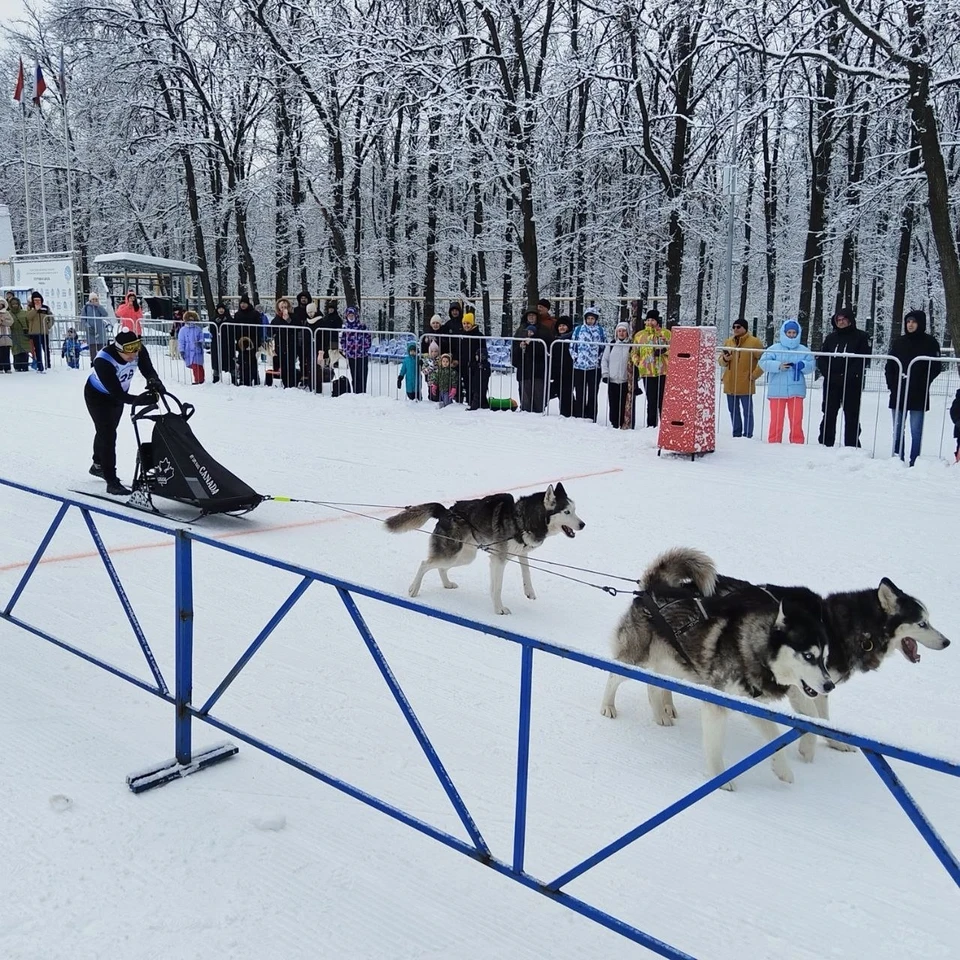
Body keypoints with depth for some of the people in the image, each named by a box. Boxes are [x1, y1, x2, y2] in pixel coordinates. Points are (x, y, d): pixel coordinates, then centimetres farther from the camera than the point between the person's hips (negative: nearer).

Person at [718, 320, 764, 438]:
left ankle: (747, 435, 4)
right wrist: (725, 359, -7)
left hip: (745, 384, -6)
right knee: (733, 411, 12)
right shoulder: (728, 342, 11)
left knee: (747, 411, 0)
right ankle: (736, 434, 21)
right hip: (730, 384, 6)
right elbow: (721, 361, 16)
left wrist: (754, 375, -11)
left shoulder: (754, 342, -6)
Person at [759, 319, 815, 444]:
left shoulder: (803, 350, 9)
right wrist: (778, 366, -19)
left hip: (796, 390, 2)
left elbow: (811, 366, 6)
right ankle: (774, 443, 9)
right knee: (776, 419, 1)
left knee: (796, 419, 3)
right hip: (777, 390, -2)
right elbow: (763, 363, -6)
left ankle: (797, 443, 12)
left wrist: (802, 365, -15)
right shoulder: (774, 349, 2)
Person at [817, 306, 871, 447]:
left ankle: (852, 446, 4)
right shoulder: (831, 338, 12)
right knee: (828, 415, 6)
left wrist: (846, 376, -16)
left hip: (852, 385, -3)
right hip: (831, 384, 3)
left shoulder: (860, 337, 1)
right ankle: (825, 445, 12)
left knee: (852, 417, 1)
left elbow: (862, 360, -8)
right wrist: (829, 375, -8)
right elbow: (821, 359, 9)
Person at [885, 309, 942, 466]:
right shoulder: (899, 342, 11)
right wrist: (891, 383, 0)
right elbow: (889, 366, 13)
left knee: (916, 430, -4)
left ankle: (914, 462, -2)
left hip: (918, 395, -4)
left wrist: (922, 384, -10)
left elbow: (936, 367, -2)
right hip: (898, 393, 4)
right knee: (898, 429, 6)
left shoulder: (930, 342, 1)